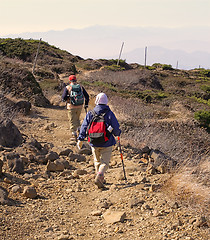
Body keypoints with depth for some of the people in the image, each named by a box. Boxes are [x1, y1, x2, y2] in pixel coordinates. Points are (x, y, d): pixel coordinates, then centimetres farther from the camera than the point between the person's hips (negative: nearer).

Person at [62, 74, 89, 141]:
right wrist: (86, 105, 13)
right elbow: (87, 96, 6)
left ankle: (74, 135, 5)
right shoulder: (80, 87, 4)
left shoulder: (67, 87, -6)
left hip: (71, 107, -3)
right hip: (79, 106, 4)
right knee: (77, 119, 26)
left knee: (72, 121, 5)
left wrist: (64, 99, 12)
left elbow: (63, 98, -11)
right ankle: (79, 130, 21)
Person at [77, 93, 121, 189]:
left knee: (97, 161, 21)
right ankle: (98, 177, -21)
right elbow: (116, 128, -7)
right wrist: (117, 133, 15)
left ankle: (101, 179, 30)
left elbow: (84, 127, 0)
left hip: (94, 143, 3)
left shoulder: (90, 114, -1)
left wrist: (80, 139, 6)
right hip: (107, 143, -3)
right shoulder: (109, 114, -9)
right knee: (104, 162, 2)